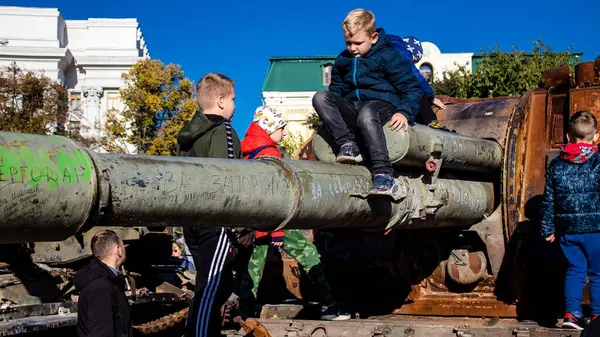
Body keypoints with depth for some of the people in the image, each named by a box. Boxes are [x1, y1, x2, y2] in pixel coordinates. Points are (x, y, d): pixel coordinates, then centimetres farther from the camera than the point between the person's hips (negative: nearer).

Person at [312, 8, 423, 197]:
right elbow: (336, 89, 28)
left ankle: (383, 173, -47)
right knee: (320, 97, -20)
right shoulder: (342, 61, 15)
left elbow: (412, 88, -3)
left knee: (367, 114, -43)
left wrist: (404, 112, -19)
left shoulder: (388, 57, -2)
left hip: (382, 105, -6)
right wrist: (331, 111, 8)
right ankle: (347, 144, -29)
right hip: (353, 108, 6)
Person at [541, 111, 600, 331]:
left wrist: (547, 229, 13)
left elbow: (548, 201, 6)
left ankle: (572, 312, 6)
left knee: (574, 270, 13)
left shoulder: (556, 165, 3)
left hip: (567, 230, 3)